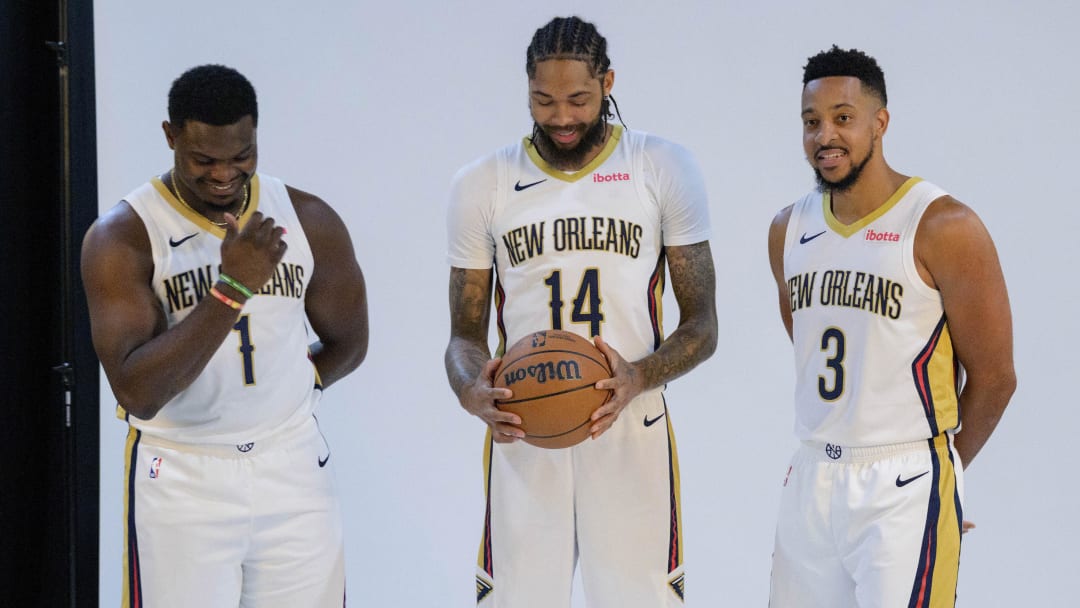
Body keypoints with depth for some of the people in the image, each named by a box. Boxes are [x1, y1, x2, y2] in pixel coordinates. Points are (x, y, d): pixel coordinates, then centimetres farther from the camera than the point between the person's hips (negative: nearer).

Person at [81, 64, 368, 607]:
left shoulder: (310, 220, -1)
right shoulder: (122, 237, -12)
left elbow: (348, 342, 15)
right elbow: (137, 391, -23)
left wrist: (284, 390, 4)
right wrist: (232, 289, -28)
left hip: (293, 467, 3)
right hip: (180, 477, -3)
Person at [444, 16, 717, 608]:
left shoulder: (664, 170, 0)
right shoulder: (482, 186, 4)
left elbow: (701, 325, 1)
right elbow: (465, 335, 7)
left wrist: (641, 377, -19)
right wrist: (472, 393, -17)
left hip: (632, 431, -1)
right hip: (521, 433, 1)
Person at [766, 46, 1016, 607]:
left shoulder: (943, 228, -11)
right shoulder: (789, 230, 8)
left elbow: (994, 376, -6)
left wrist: (936, 471, 5)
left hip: (906, 491, -6)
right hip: (811, 480, 6)